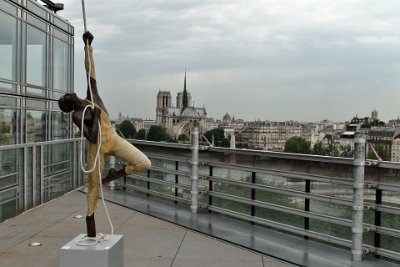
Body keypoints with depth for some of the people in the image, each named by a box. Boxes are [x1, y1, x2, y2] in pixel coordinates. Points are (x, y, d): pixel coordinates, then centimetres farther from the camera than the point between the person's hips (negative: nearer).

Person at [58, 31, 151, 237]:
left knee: (145, 164, -11)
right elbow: (92, 138, -23)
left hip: (114, 140, 5)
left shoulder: (92, 98, 3)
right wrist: (95, 117, -20)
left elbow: (90, 73, 6)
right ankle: (91, 232, 14)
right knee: (93, 186, 2)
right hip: (98, 147, -5)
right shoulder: (77, 116, -12)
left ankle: (114, 175, 13)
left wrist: (87, 46, 6)